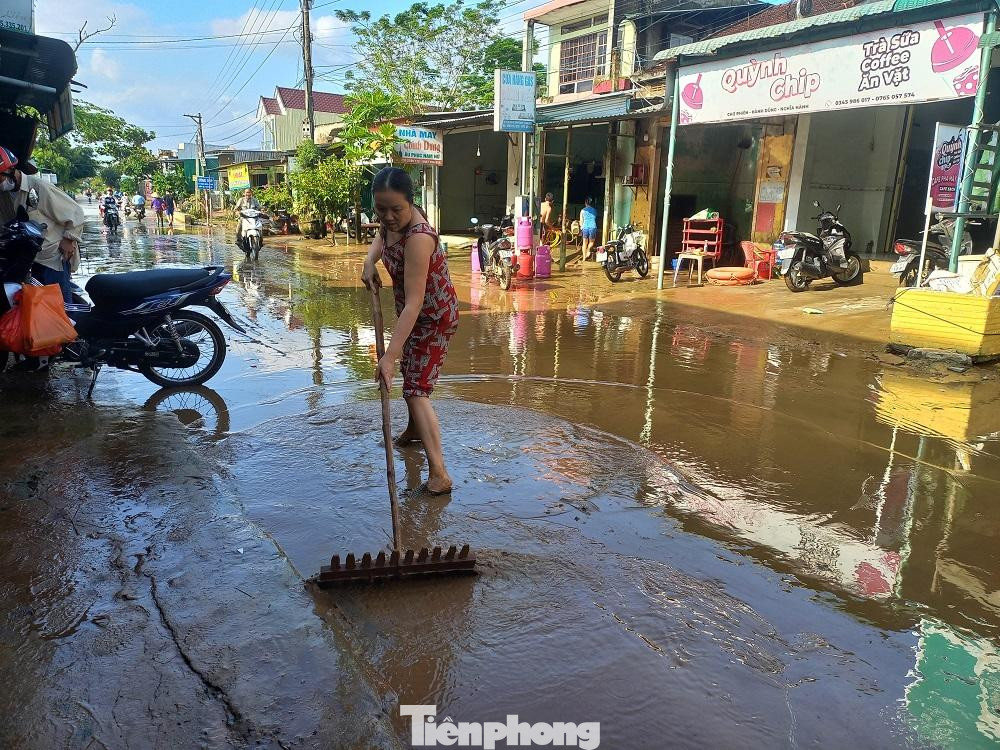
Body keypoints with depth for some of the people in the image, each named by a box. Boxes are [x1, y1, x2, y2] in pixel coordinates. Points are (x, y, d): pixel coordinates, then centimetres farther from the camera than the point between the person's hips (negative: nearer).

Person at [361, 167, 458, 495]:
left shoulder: (418, 237, -37)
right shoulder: (393, 220, -12)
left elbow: (414, 303, -41)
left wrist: (389, 356, -44)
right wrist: (370, 262, -6)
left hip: (434, 318, -9)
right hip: (413, 313, 9)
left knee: (416, 390, -15)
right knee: (410, 372, 26)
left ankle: (439, 474, -18)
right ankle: (414, 430, 51)